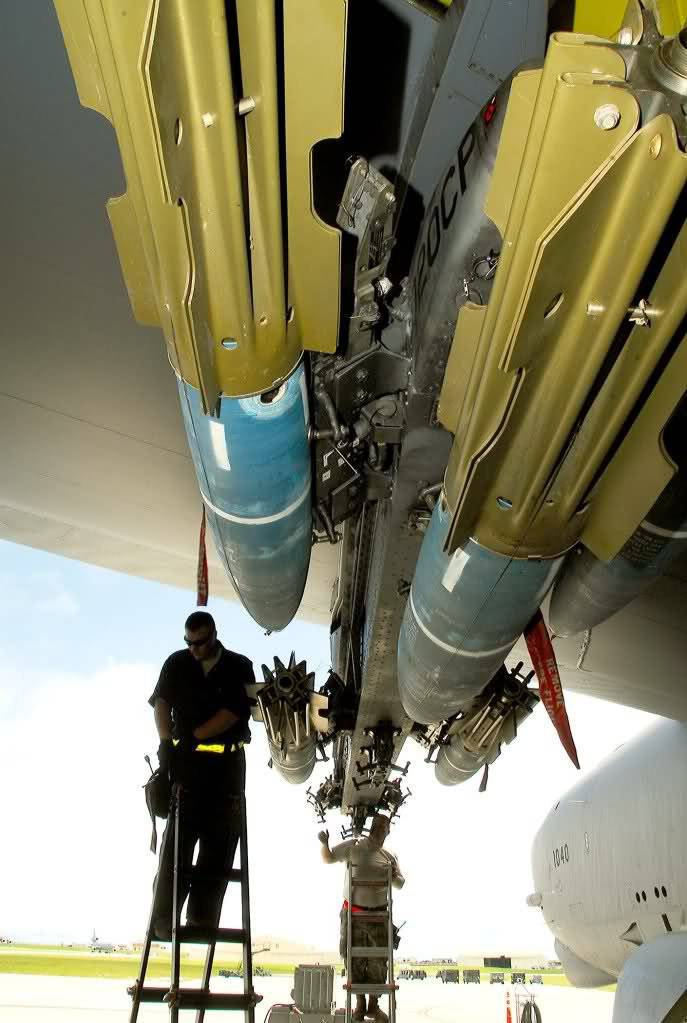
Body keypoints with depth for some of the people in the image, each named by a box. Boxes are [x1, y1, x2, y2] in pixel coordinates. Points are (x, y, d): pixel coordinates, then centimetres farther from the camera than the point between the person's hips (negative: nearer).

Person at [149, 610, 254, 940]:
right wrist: (166, 742, -18)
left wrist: (192, 736, -14)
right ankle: (164, 919, -2)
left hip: (227, 764, 0)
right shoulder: (176, 664, 7)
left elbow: (235, 712, -7)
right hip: (186, 759, 0)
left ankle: (202, 919, 6)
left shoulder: (239, 667, 2)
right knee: (178, 838, -5)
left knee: (219, 843, -1)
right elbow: (161, 703, -3)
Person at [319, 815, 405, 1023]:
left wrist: (395, 875, -11)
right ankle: (360, 1004, 21)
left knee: (378, 960, 5)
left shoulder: (389, 857, 4)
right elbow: (328, 858, 4)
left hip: (378, 914, 2)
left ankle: (373, 1005, 21)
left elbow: (399, 885, 13)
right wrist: (325, 844, -17)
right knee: (355, 959, 4)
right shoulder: (353, 846, -2)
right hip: (353, 913, -2)